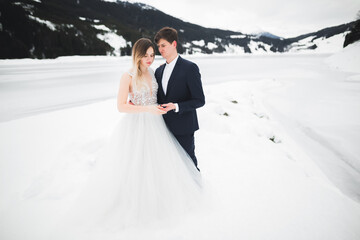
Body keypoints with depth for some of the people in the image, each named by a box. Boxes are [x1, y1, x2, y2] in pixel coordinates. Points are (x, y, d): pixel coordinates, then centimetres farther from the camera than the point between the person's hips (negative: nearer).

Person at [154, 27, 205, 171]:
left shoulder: (190, 68, -12)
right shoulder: (159, 71, 9)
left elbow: (199, 100, -14)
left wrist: (176, 106, -26)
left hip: (183, 128, -6)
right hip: (165, 127, 6)